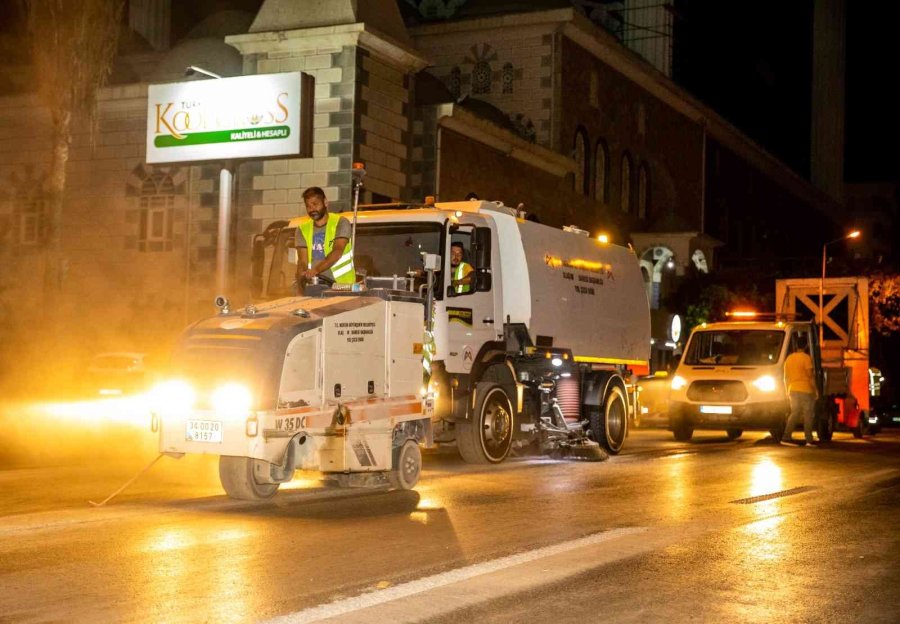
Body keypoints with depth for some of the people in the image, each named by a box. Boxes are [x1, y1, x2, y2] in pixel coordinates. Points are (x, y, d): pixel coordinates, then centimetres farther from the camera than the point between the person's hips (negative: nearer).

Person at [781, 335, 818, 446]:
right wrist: (815, 389, -5)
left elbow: (786, 377, 13)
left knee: (794, 414, 9)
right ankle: (809, 440, -2)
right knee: (808, 415, 0)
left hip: (793, 390, 6)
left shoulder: (789, 358, 10)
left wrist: (788, 390, 20)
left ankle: (786, 437, 0)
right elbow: (810, 376, -12)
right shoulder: (806, 358, -10)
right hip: (806, 390, -6)